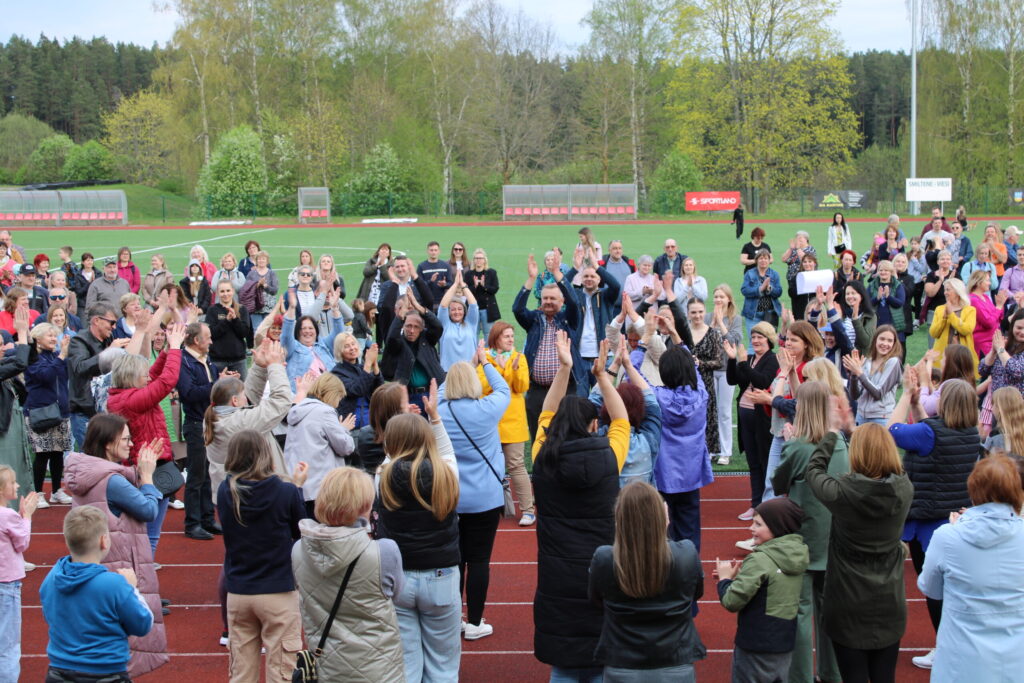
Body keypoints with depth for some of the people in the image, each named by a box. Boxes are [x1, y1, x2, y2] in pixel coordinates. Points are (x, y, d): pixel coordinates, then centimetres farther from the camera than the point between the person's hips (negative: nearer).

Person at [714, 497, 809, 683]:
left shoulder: (760, 561, -23)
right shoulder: (798, 554, 2)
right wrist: (739, 575, 5)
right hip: (785, 641, 7)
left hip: (756, 647, -7)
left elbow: (732, 601, -23)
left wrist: (725, 578, -5)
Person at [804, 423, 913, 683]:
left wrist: (833, 431, 11)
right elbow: (893, 471, 11)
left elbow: (814, 469, -1)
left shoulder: (842, 492, -22)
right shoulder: (904, 490, -13)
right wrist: (859, 430, 18)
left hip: (850, 606, -3)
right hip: (890, 603, 3)